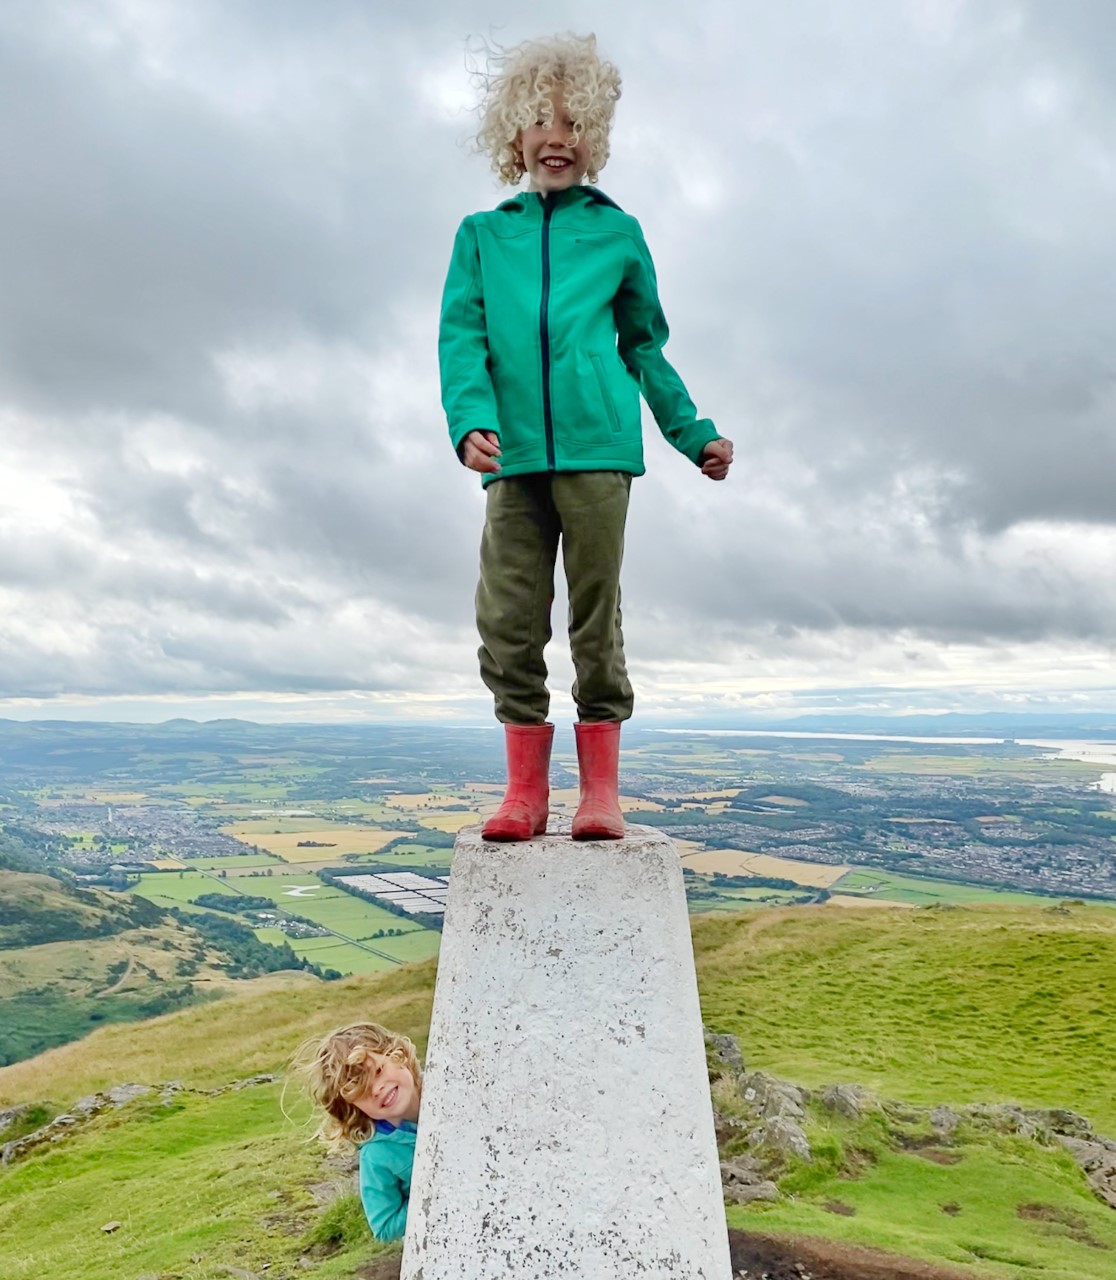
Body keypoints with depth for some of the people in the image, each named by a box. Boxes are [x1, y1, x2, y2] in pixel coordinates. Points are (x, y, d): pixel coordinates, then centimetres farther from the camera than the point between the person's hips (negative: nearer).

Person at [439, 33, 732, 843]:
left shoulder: (618, 233, 17)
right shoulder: (482, 234, 18)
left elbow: (646, 347, 22)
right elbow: (462, 336, 6)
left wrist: (695, 434, 17)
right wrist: (471, 420, -12)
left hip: (597, 448, -1)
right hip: (515, 456, 1)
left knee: (596, 616, -2)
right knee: (508, 621, -3)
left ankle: (600, 789, 6)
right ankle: (526, 789, 7)